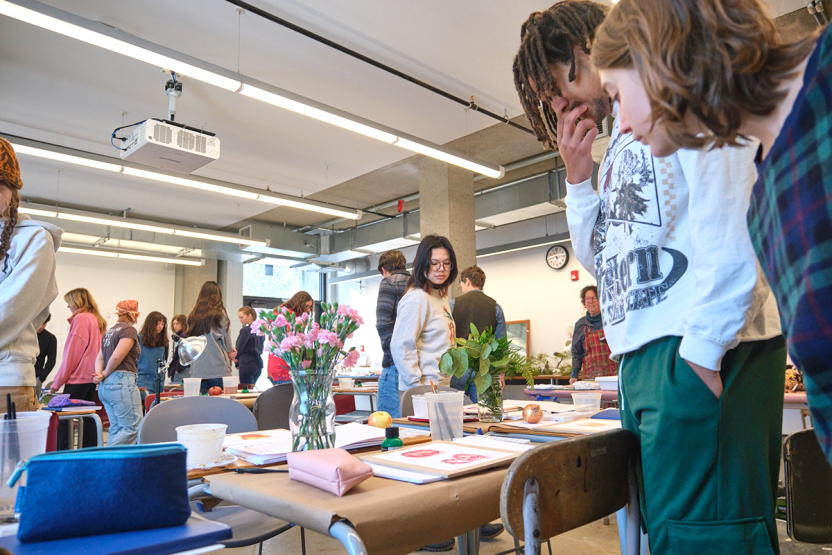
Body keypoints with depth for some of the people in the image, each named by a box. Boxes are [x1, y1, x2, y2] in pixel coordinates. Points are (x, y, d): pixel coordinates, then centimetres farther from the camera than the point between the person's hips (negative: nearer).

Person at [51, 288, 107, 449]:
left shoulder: (81, 318, -10)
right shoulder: (99, 320, 14)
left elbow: (71, 353, -11)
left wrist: (58, 381, -6)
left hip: (78, 377, -8)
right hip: (93, 377, 8)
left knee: (64, 420, -4)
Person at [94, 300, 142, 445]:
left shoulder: (109, 331, 20)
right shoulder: (129, 330, -8)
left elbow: (100, 357, 16)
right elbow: (117, 357, -16)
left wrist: (99, 373, 0)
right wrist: (105, 374, -1)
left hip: (106, 385, 9)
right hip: (122, 382, -9)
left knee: (115, 428, 11)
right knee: (132, 427, -5)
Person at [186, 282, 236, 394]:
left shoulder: (192, 316, 7)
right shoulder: (219, 313, -6)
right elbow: (225, 337, -2)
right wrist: (230, 352, 17)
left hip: (197, 369, 4)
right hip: (218, 367, -4)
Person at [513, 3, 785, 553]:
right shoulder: (621, 147, 22)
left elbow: (730, 234, -16)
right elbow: (600, 258, 23)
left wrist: (702, 351, -20)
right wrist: (579, 176, 11)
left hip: (700, 354, -9)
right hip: (642, 355, 9)